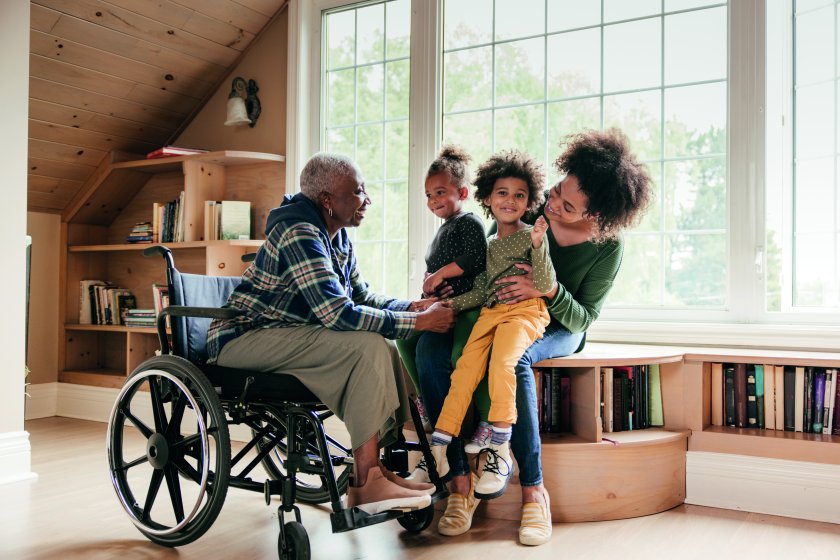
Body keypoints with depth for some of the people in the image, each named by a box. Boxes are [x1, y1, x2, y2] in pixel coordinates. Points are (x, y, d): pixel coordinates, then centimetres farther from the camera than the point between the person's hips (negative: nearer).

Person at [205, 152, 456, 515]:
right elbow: (338, 314, -29)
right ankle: (366, 483, -19)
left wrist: (412, 306, -2)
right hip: (243, 339, -9)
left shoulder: (338, 238, 10)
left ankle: (375, 469, -2)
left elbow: (362, 298, 17)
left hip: (280, 336, 10)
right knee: (368, 346, -24)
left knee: (383, 347, -3)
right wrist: (418, 322, -23)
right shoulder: (299, 233, -21)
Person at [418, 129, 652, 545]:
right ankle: (460, 479, -21)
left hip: (558, 330, -3)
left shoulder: (608, 248, -15)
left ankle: (533, 490, -27)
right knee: (433, 356, -27)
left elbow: (581, 319, -10)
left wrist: (549, 291, -30)